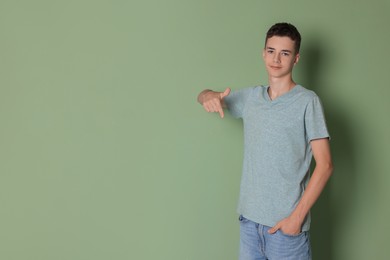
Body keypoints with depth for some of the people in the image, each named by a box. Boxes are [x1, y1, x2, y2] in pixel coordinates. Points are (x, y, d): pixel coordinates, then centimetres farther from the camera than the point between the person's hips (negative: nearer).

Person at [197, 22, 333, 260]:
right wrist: (209, 96, -5)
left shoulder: (307, 101, -8)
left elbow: (325, 165, -10)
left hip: (286, 223, -5)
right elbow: (204, 96, 20)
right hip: (249, 218, 5)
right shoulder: (251, 97, 7)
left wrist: (297, 216, -14)